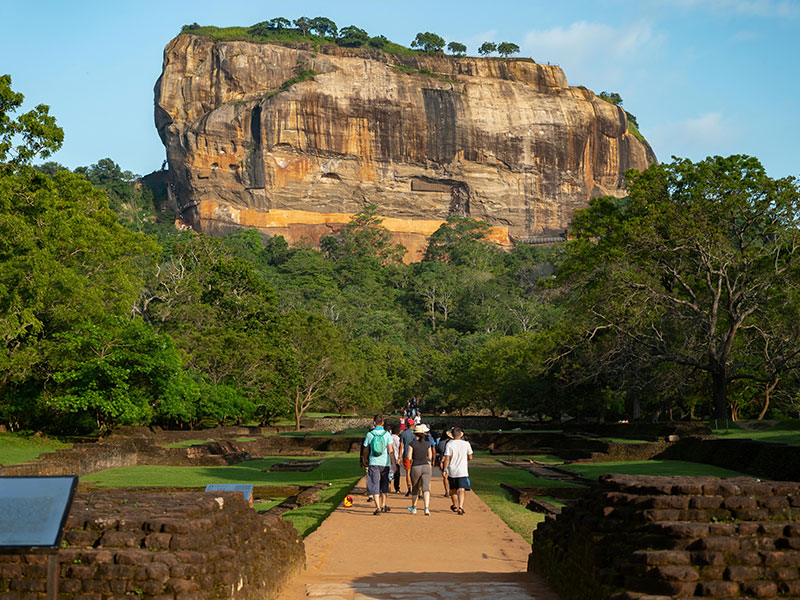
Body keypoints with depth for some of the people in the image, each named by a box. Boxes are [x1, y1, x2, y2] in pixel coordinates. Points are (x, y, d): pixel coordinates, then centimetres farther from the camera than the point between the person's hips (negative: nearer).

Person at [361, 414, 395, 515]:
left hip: (373, 463, -1)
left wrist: (365, 461, 22)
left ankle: (378, 507, -12)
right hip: (385, 463, 1)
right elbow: (390, 450, -6)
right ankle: (384, 505, 26)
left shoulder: (369, 434, -1)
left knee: (374, 485, -1)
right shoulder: (387, 434, -2)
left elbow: (365, 451, 5)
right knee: (384, 484, 19)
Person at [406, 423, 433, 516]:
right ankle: (426, 508, -23)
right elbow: (430, 457, 11)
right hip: (426, 466, 2)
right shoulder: (427, 444, 4)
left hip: (415, 467, -2)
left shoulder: (412, 444, -7)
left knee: (415, 488, 17)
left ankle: (413, 508, 32)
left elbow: (409, 458, -9)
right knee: (426, 488, -6)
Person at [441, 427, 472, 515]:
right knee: (461, 490, -7)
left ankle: (455, 506, 36)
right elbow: (470, 457, 5)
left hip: (451, 471, 1)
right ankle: (460, 506, -27)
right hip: (462, 471, -1)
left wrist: (445, 470, -4)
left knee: (453, 490, 19)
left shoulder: (449, 444, -7)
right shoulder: (466, 444, -4)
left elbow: (447, 458, -10)